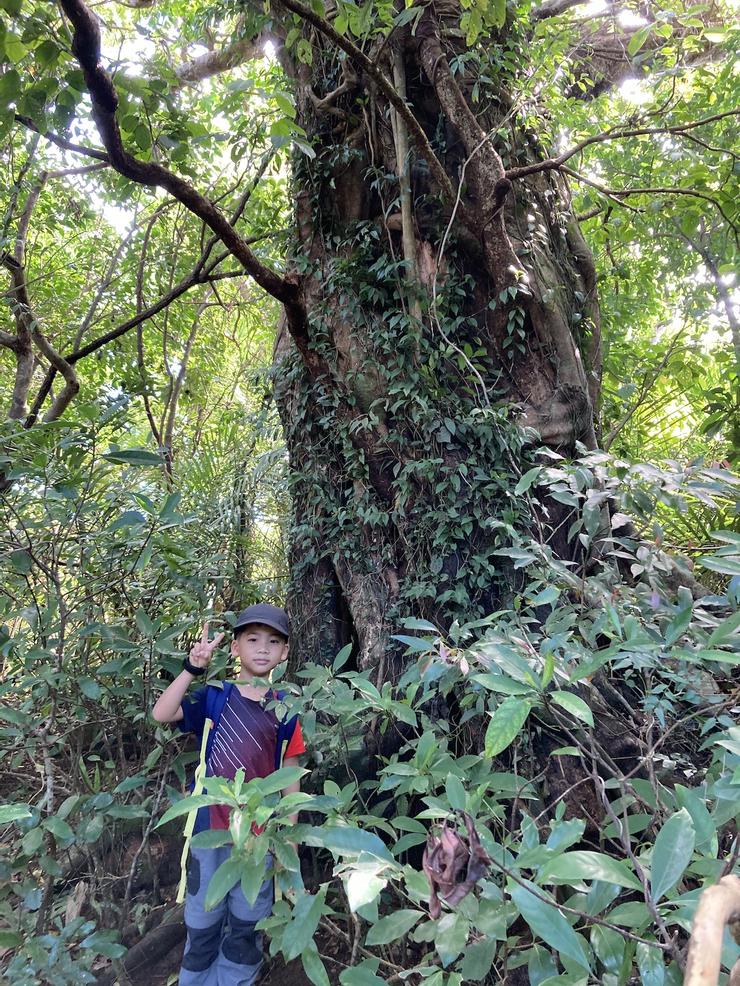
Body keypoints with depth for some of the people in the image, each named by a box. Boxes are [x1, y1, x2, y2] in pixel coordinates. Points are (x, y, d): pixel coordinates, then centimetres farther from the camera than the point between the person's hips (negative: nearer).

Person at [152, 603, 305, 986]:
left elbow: (290, 774, 2)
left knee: (247, 923, 17)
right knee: (203, 921, 16)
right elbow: (161, 714, -23)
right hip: (210, 829, -1)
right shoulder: (214, 699, -7)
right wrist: (192, 668, -33)